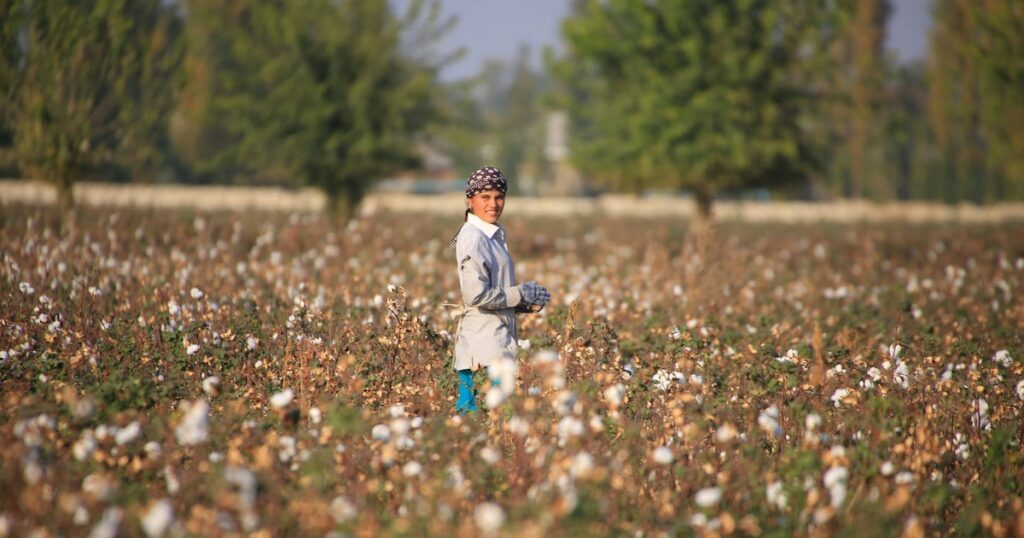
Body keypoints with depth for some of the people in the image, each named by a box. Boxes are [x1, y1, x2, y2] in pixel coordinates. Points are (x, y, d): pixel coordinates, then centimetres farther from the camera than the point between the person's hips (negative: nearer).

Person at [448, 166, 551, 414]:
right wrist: (520, 294, -10)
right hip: (483, 339, -9)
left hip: (498, 335, 9)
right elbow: (477, 295, -21)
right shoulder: (472, 238, -13)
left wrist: (528, 302, 6)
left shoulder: (494, 236, 16)